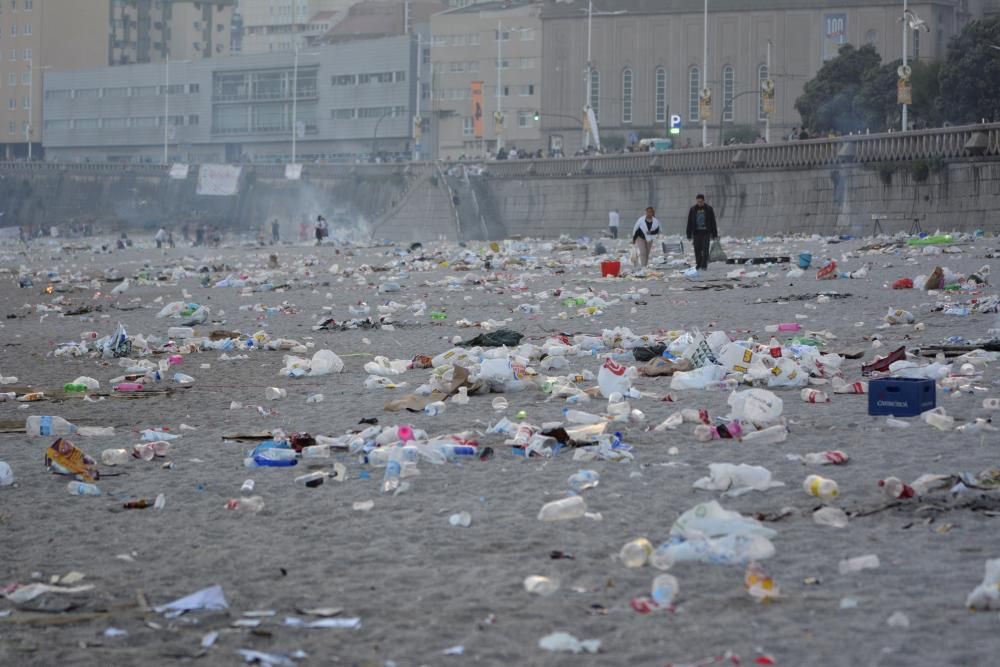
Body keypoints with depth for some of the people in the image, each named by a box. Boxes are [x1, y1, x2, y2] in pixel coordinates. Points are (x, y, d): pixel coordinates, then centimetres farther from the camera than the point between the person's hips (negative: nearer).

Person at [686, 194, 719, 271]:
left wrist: (714, 235, 2)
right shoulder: (693, 210, 4)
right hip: (696, 233, 2)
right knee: (697, 250, 1)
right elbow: (689, 223, 6)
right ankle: (698, 264, 14)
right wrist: (689, 235, 2)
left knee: (705, 249, -9)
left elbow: (713, 223, 4)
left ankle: (704, 265, -6)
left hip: (706, 232, -2)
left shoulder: (709, 209, 1)